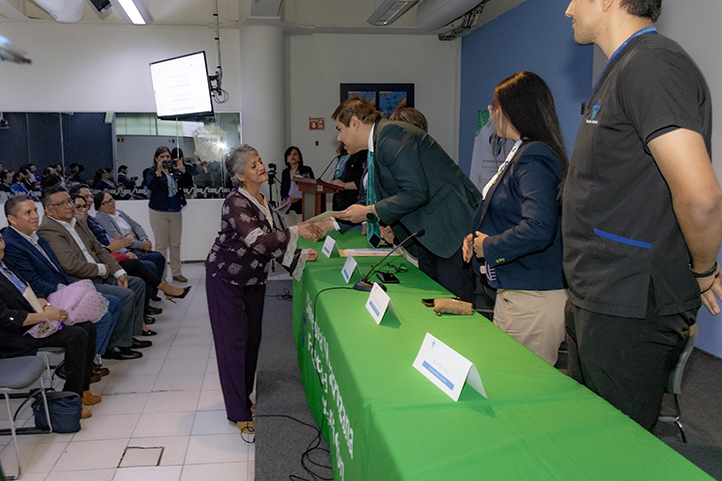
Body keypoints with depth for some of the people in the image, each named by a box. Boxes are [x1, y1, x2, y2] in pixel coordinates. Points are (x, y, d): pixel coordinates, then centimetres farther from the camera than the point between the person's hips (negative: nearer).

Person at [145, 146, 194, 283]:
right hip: (159, 212, -4)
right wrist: (158, 172, -32)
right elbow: (150, 186, -18)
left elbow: (189, 183, -2)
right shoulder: (152, 172, 0)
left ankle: (176, 273, 19)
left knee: (175, 244, 10)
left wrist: (183, 170, -17)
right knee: (161, 245, -2)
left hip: (176, 212, 4)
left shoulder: (175, 171, 9)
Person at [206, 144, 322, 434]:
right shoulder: (236, 203, -22)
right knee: (234, 342, -3)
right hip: (226, 279, -8)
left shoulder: (262, 201, 5)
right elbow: (257, 240, -35)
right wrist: (296, 231, -34)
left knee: (252, 339, 11)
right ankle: (239, 413, 7)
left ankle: (244, 398, 28)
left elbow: (270, 245, 9)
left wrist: (300, 256, -1)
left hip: (254, 280, 8)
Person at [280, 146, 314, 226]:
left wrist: (300, 198, -15)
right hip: (289, 209, 5)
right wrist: (287, 198, 0)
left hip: (302, 208, -5)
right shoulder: (285, 172, 17)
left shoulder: (307, 170, 2)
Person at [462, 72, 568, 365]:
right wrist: (477, 237, 6)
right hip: (512, 292, 10)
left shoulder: (534, 158, -18)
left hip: (533, 301, -10)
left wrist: (488, 247, -15)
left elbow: (538, 229, -30)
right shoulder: (523, 154, 14)